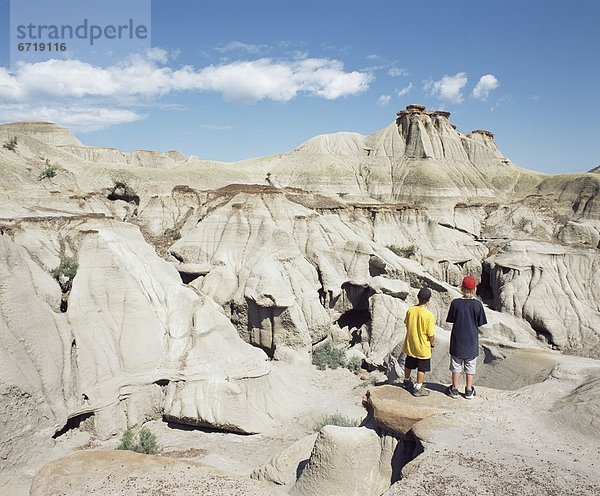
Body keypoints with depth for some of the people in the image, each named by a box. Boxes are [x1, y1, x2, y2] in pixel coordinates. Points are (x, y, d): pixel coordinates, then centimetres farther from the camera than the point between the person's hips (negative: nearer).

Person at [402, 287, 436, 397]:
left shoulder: (410, 310, -10)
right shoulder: (429, 315, -24)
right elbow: (431, 334, -19)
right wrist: (433, 343, 1)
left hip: (410, 344, 5)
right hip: (423, 347, -5)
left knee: (408, 365, 23)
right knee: (422, 369, 12)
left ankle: (407, 381, 43)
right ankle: (418, 388, 20)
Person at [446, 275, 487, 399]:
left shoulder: (455, 303, -14)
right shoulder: (478, 304, -13)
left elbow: (451, 320, -5)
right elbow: (480, 323, -5)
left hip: (457, 339, 0)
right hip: (472, 340, 0)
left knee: (456, 364, 12)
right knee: (470, 365, 15)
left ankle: (454, 389, 20)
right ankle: (469, 390, 23)